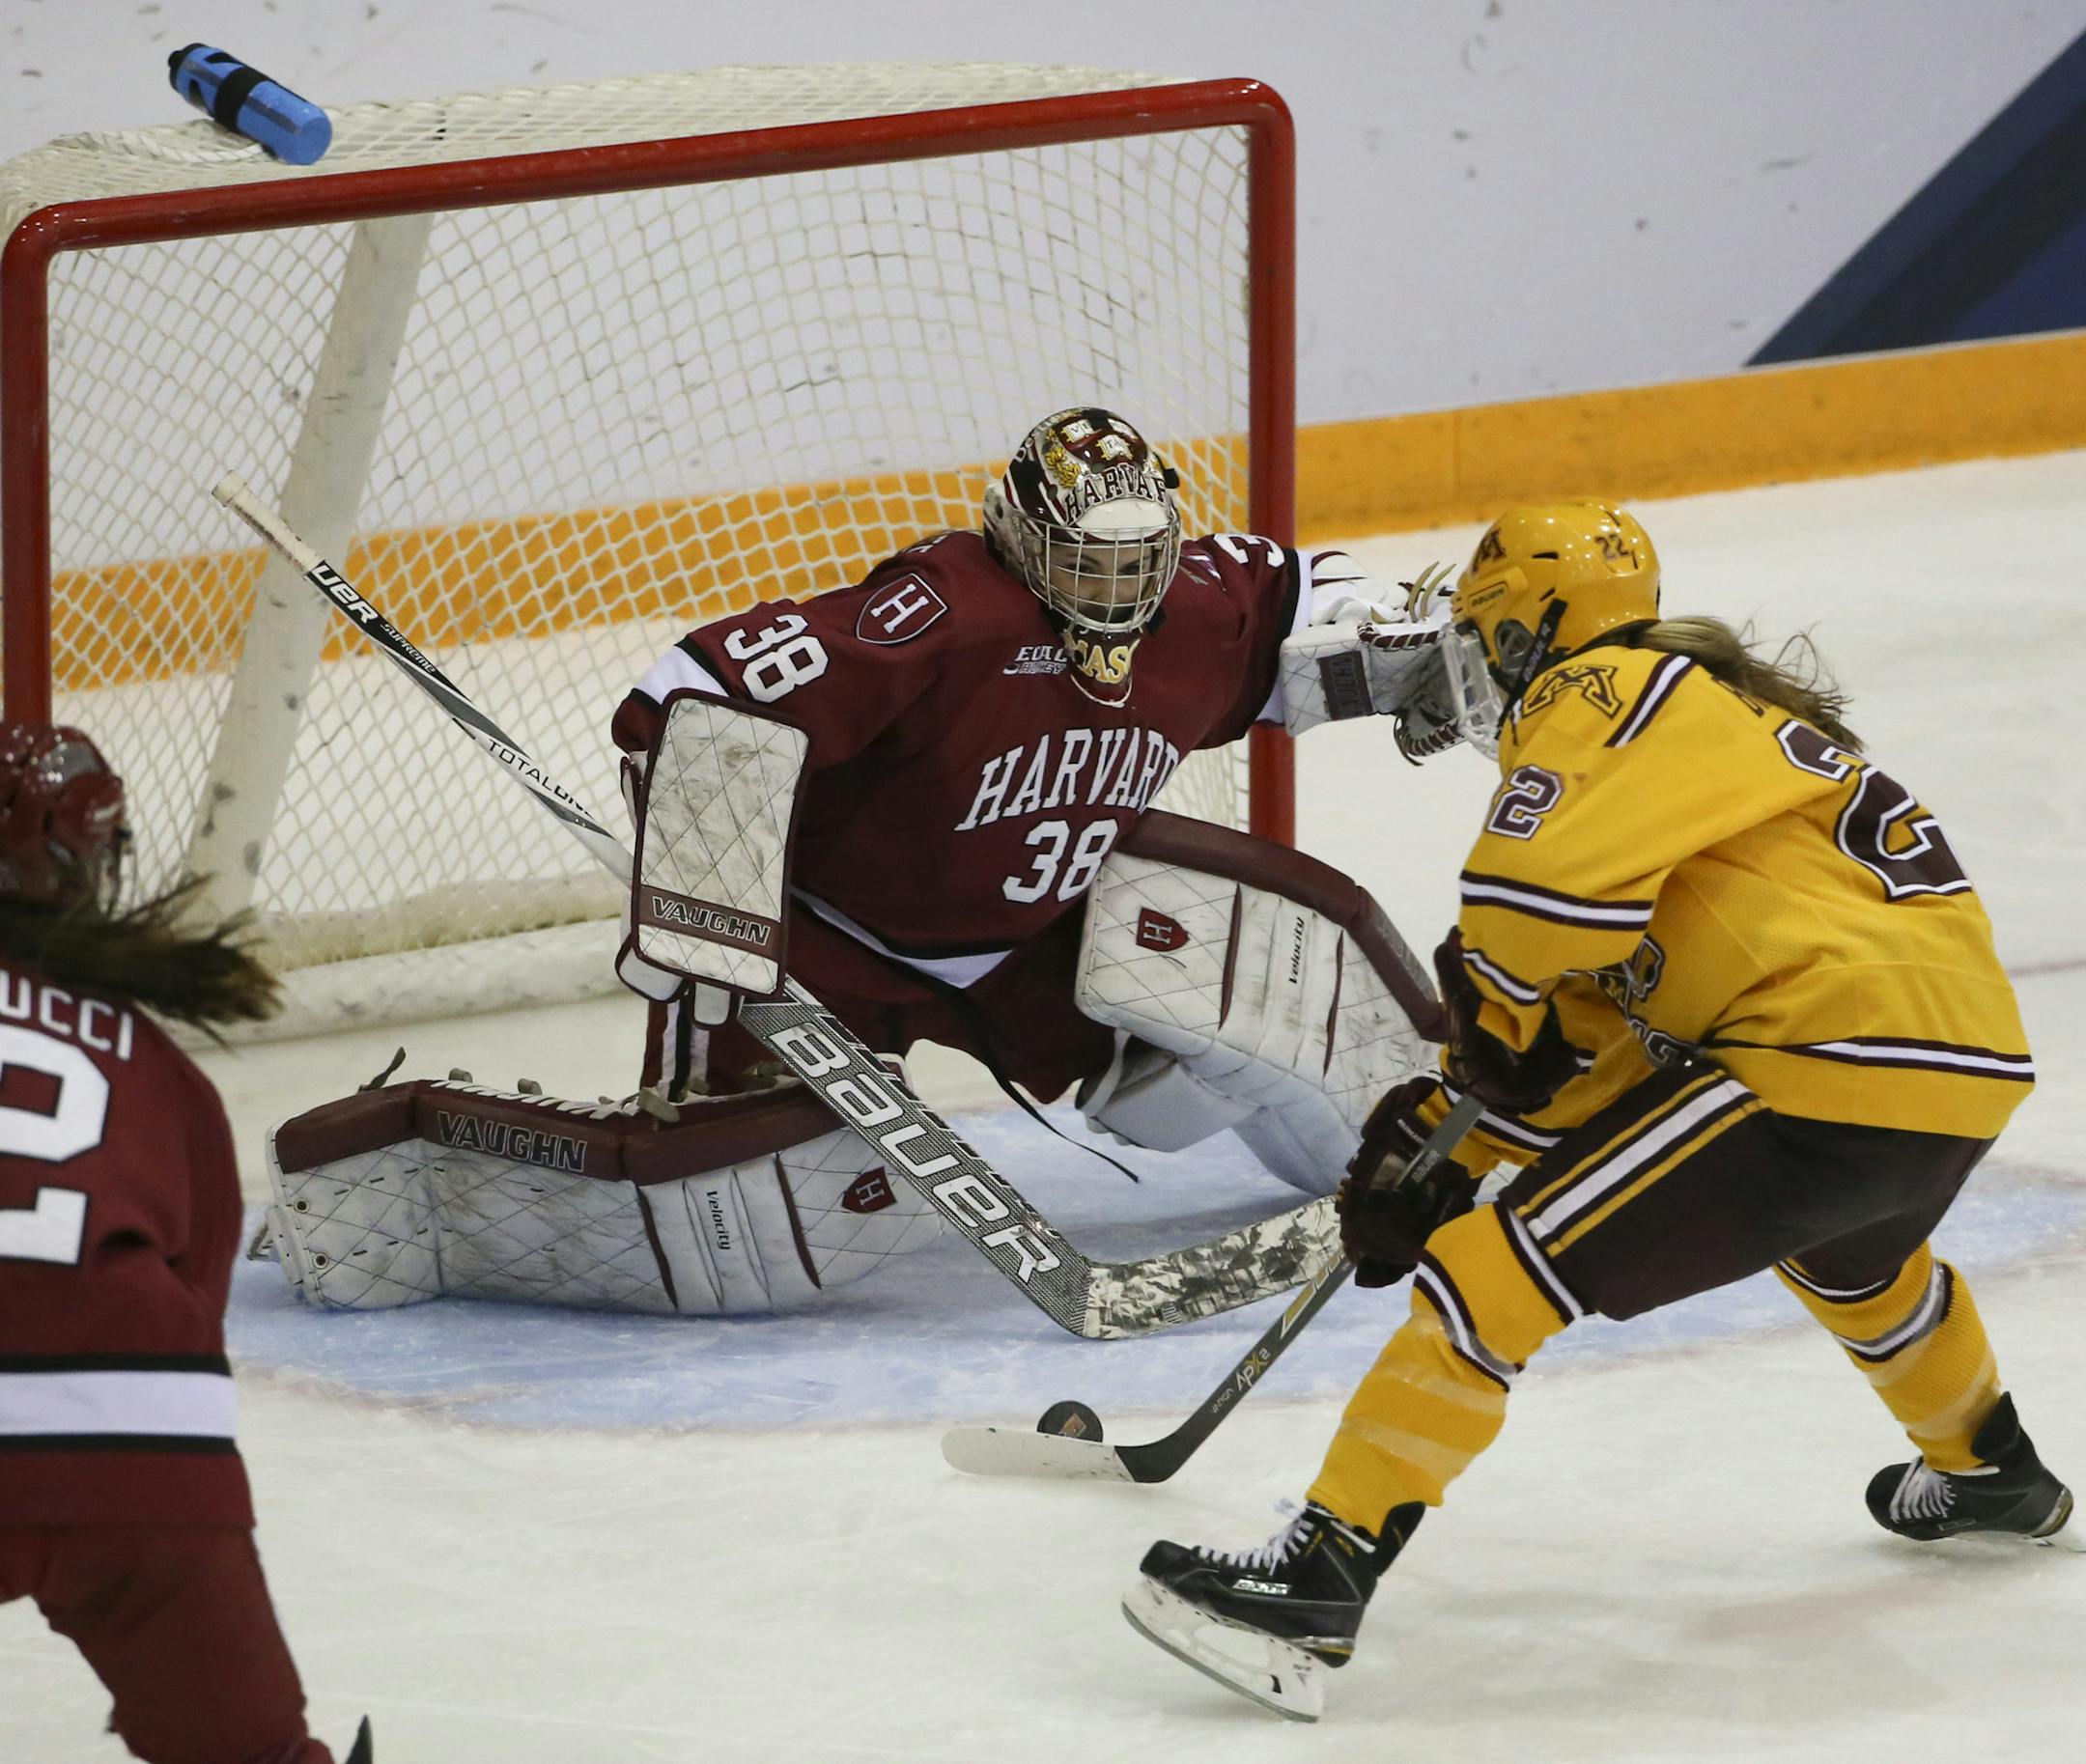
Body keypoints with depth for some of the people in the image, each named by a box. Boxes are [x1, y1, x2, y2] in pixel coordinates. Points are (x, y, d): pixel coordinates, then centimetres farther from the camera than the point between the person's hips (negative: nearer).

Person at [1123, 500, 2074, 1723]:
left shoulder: (1609, 697, -1)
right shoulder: (1737, 709, 28)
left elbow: (1542, 895, -18)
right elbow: (1608, 1025, 27)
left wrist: (1490, 1013, 3)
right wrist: (1449, 1140, 21)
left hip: (1826, 1064, -10)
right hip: (1977, 1066, 10)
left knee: (1498, 1268, -10)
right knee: (1846, 1247, 43)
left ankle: (1323, 1580, -17)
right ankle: (1993, 1478, 64)